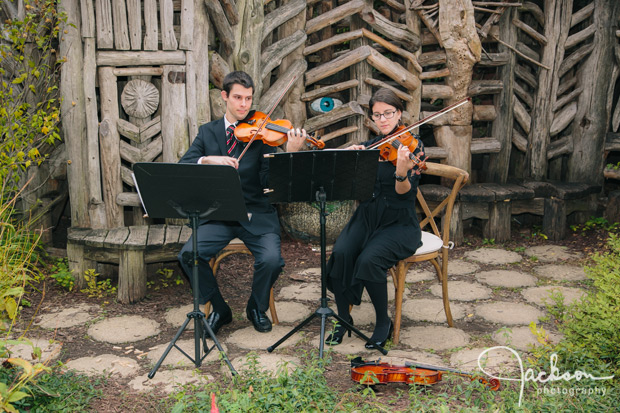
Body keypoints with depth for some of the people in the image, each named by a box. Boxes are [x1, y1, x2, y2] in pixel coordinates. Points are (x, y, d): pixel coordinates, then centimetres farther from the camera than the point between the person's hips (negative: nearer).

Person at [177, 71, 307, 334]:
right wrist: (209, 160, -22)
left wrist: (290, 153, -28)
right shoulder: (208, 132, 9)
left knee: (271, 260, -26)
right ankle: (219, 310, 4)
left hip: (257, 215, -2)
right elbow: (182, 167, -3)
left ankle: (257, 308, 7)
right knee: (189, 255, -22)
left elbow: (269, 180, -11)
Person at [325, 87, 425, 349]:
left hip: (399, 224, -4)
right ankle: (343, 319, -6)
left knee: (369, 259, -30)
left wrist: (401, 171, -39)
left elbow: (405, 191, -18)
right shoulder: (369, 147, 10)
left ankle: (383, 323, -7)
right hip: (366, 217, 4)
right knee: (340, 253, -25)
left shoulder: (411, 146, -4)